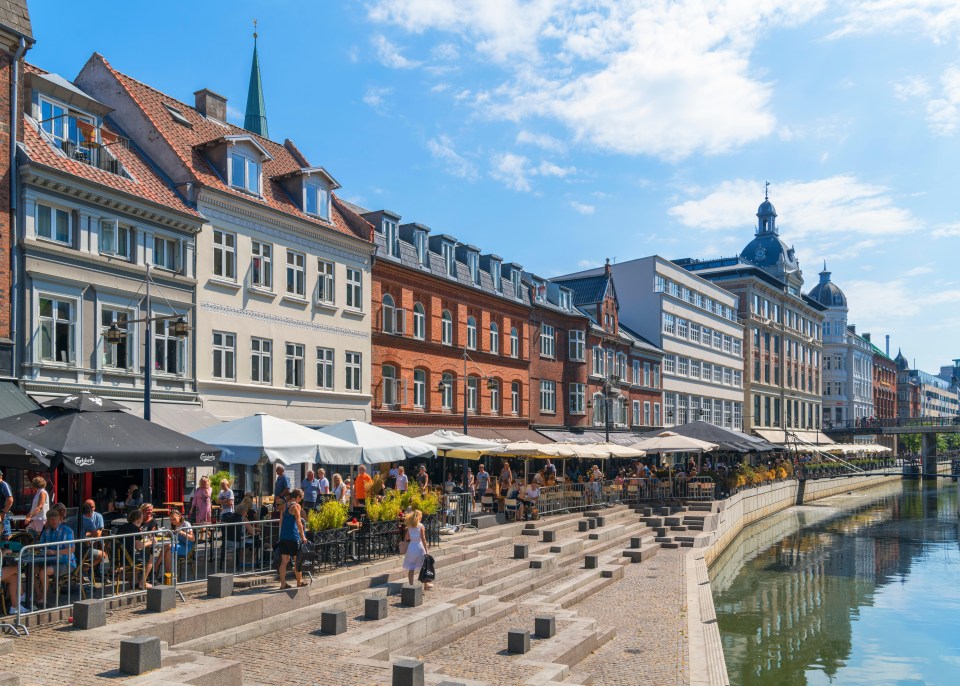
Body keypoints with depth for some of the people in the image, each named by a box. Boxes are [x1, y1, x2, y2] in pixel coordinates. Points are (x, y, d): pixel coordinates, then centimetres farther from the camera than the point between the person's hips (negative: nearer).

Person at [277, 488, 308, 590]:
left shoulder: (285, 505, 12)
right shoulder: (296, 506, -9)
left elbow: (281, 521, 16)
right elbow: (298, 522, -13)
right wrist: (303, 536, -9)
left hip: (283, 536, 6)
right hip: (293, 536, -6)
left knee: (284, 561, 7)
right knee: (297, 559, 8)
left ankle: (283, 583, 7)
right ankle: (299, 581, 19)